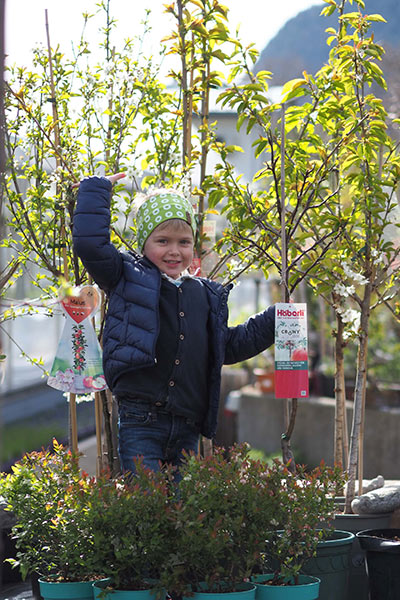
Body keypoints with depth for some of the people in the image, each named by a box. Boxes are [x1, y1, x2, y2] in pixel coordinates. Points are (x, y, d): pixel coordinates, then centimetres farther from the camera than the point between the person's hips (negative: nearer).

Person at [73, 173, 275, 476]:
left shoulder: (208, 296, 19)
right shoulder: (129, 278, 5)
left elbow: (230, 346, 30)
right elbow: (89, 243, -8)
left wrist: (275, 320, 25)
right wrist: (98, 190, 1)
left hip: (187, 432, 5)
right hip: (140, 424, -5)